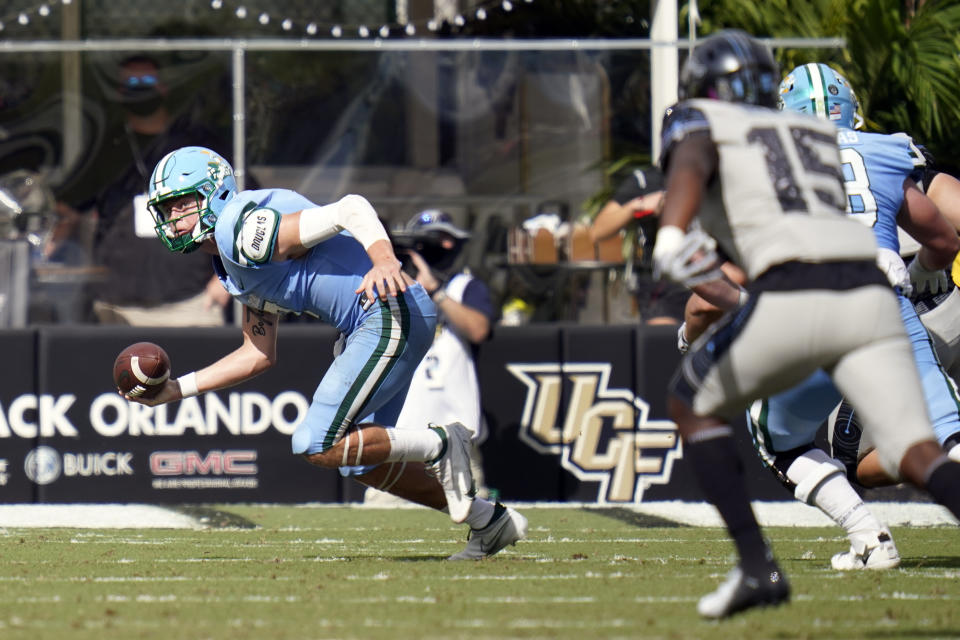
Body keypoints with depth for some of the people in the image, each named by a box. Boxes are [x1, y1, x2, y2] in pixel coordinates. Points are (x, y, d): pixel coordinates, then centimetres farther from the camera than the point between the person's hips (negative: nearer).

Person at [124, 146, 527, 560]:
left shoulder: (243, 231, -15)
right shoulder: (234, 264, 17)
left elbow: (349, 209, -23)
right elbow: (259, 356, 22)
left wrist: (384, 261, -41)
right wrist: (176, 390, 19)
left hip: (392, 315, -11)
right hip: (370, 325, 11)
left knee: (318, 446, -13)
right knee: (362, 462, 18)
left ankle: (441, 445, 1)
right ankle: (490, 521, 27)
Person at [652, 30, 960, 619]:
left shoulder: (700, 121, 16)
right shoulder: (819, 132, 31)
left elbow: (691, 166, -7)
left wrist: (671, 235, -27)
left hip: (790, 301, -4)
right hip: (872, 294, 4)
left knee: (691, 404, 20)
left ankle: (757, 566, 7)